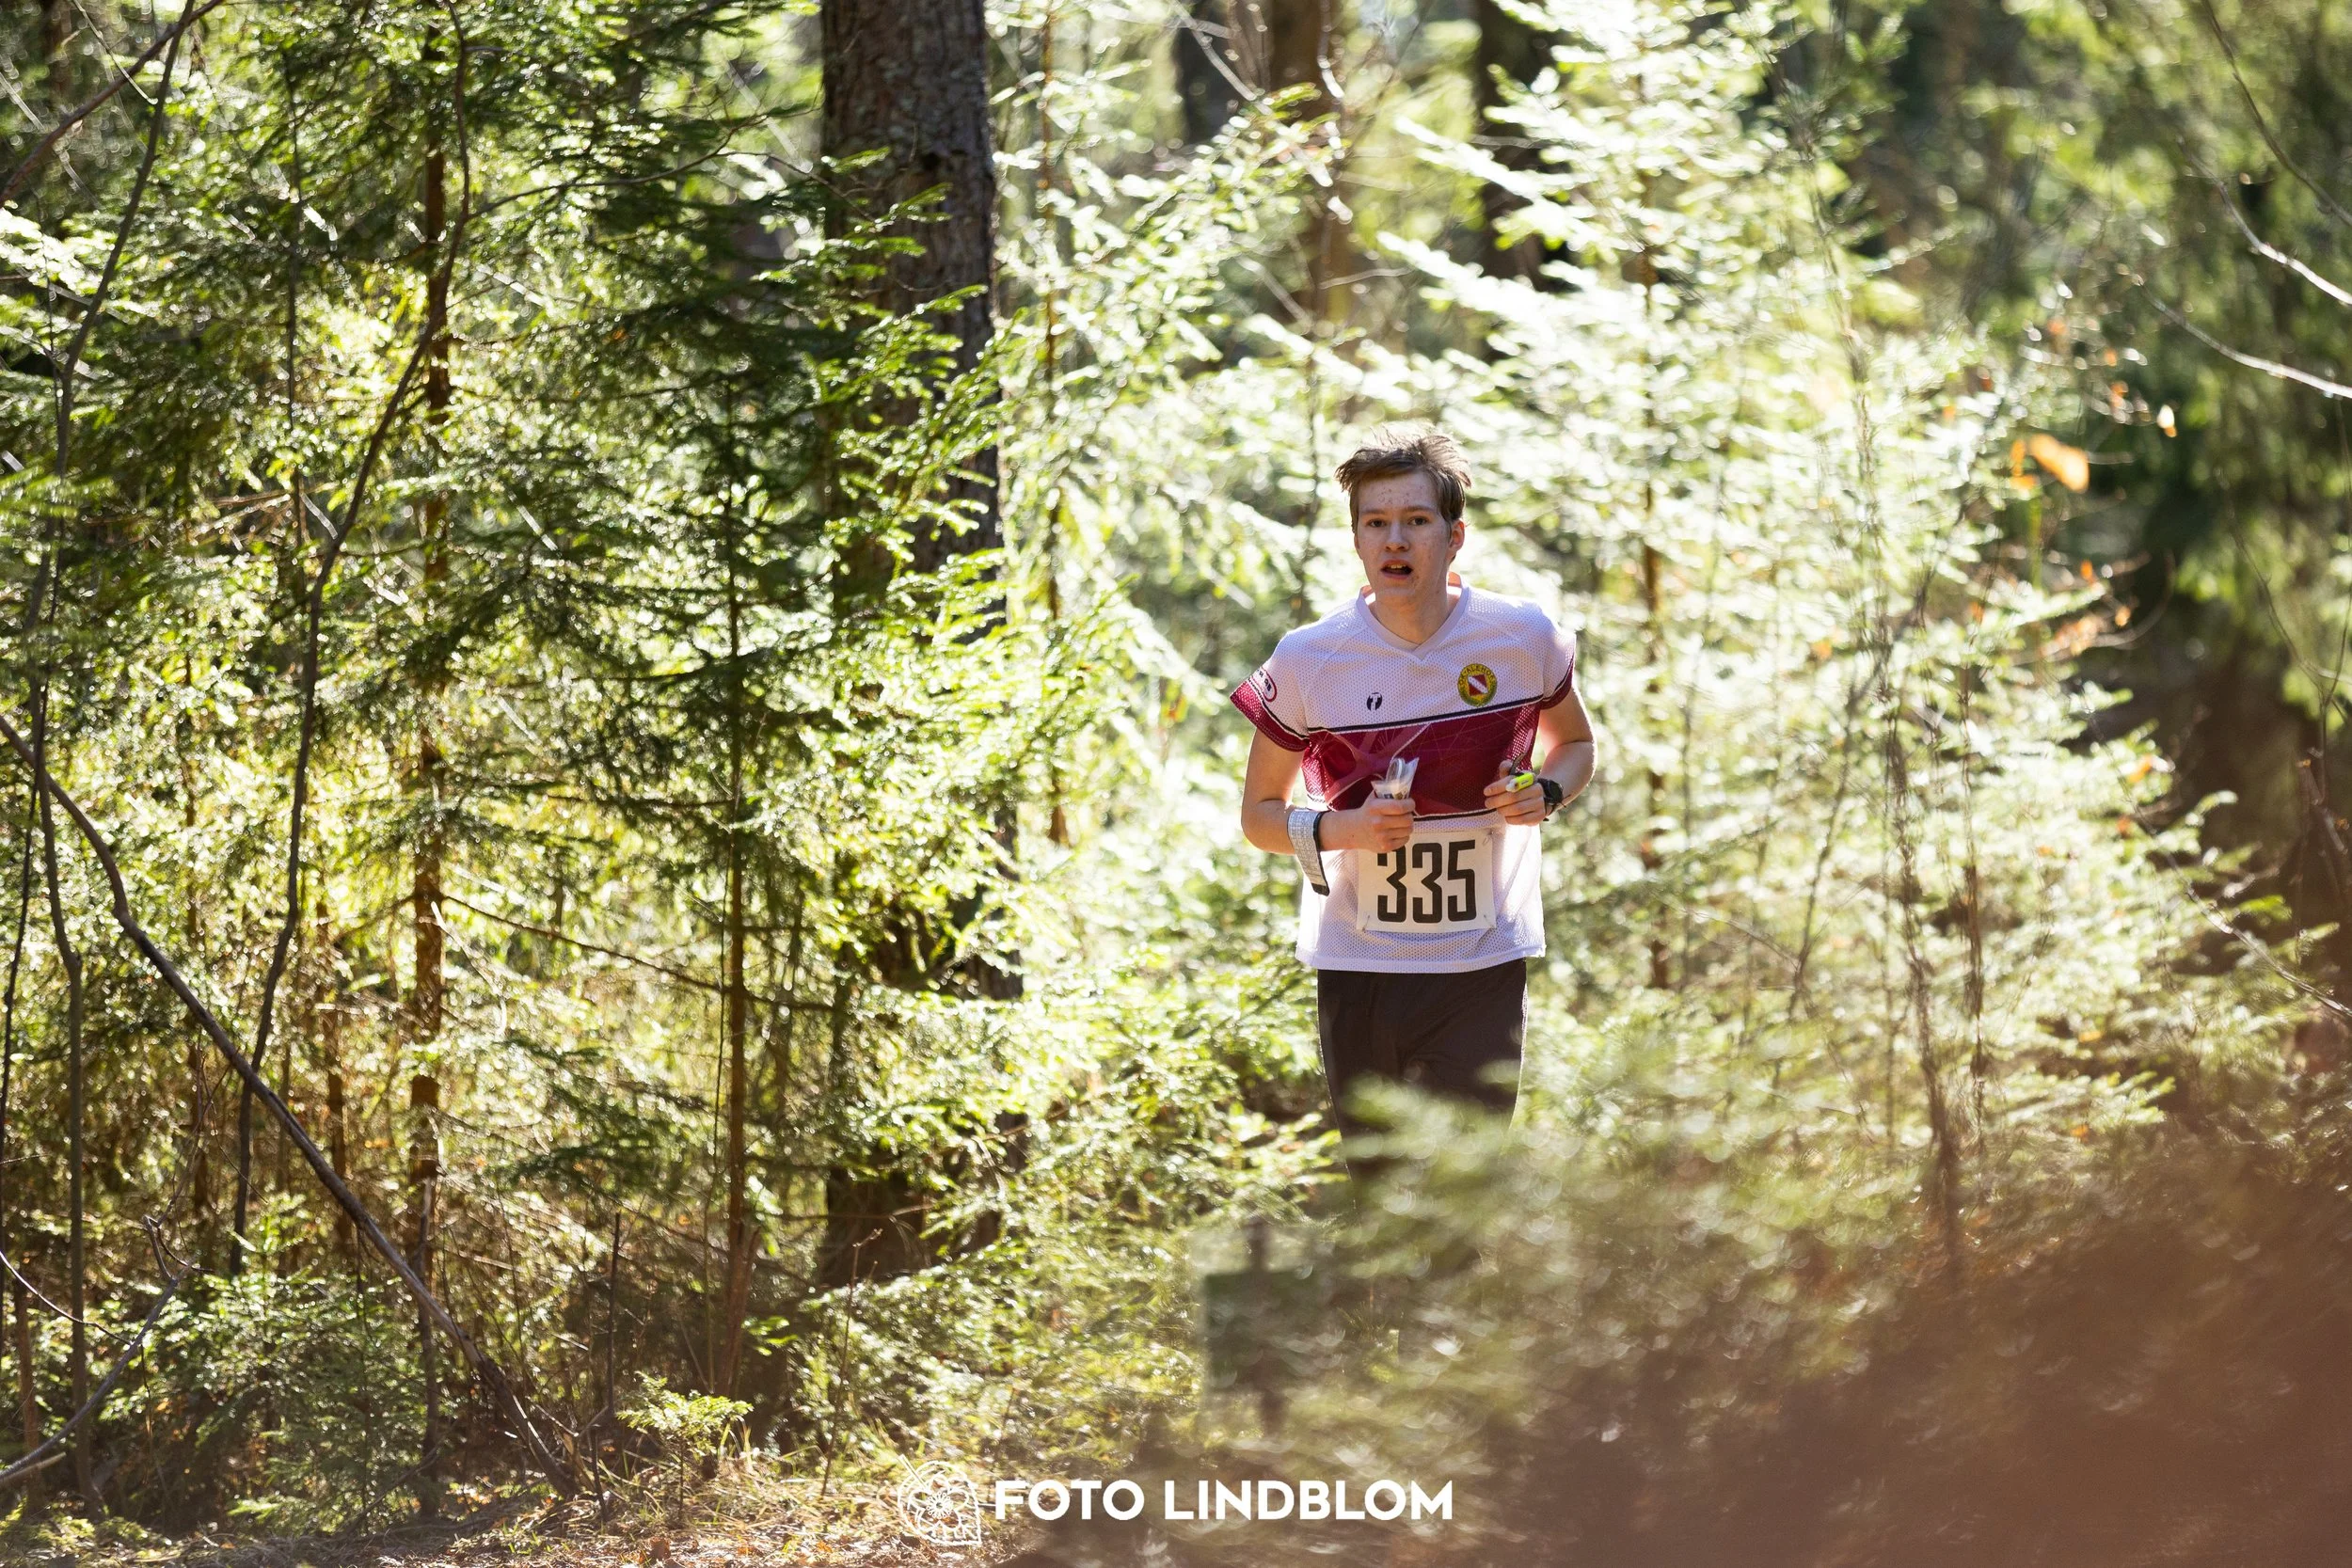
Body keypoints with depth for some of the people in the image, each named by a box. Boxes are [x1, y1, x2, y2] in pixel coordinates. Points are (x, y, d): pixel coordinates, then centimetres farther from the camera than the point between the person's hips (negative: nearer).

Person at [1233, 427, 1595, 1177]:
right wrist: (1335, 829, -14)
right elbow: (1259, 814, 7)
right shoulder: (1308, 661, -4)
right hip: (1357, 968, 1)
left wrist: (1544, 792, -5)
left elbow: (1575, 742, 18)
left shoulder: (1524, 638, -2)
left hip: (1482, 969, -1)